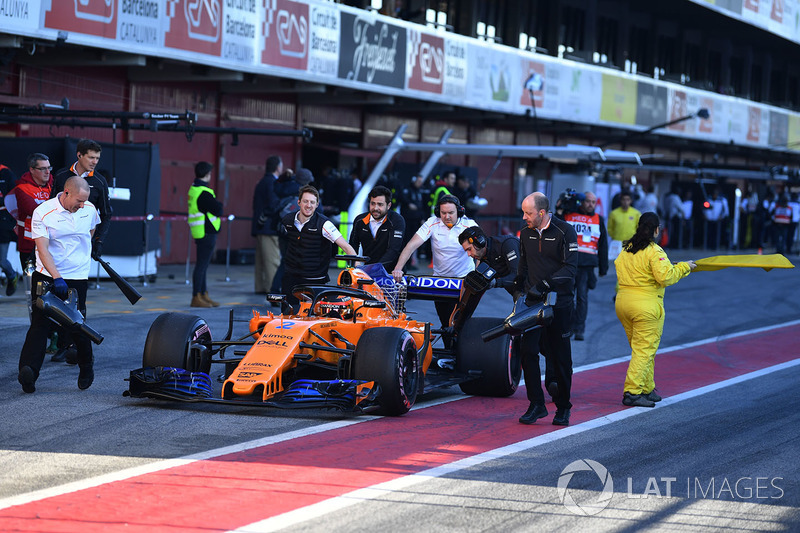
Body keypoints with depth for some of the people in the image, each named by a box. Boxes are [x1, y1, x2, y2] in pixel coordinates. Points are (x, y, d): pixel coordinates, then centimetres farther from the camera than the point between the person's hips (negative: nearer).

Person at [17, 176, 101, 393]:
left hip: (77, 277, 3)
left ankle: (86, 366, 22)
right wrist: (57, 278, -28)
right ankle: (28, 370, -17)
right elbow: (43, 249, -18)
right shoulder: (43, 213, -12)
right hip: (47, 275, -3)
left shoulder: (89, 210, 3)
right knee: (40, 323, -10)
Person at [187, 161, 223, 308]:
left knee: (202, 265, 15)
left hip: (201, 233, 10)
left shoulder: (194, 189, 13)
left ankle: (204, 295, 23)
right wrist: (218, 204, 1)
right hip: (206, 233, -10)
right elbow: (218, 211, -17)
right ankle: (196, 298, -5)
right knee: (202, 264, -7)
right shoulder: (204, 193, -19)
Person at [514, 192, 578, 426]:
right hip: (533, 300, 4)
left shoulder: (565, 232, -9)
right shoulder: (526, 233, 9)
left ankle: (563, 407, 15)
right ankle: (536, 404, 0)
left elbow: (571, 267, -16)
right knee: (527, 350, -7)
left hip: (559, 302, -4)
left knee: (560, 356, 2)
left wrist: (544, 284, -24)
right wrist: (518, 285, 19)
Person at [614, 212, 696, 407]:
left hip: (623, 301, 8)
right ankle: (632, 392, -9)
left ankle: (647, 389, 23)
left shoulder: (626, 249, 9)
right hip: (646, 305, -8)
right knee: (644, 350, -3)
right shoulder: (654, 251, -13)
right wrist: (684, 267, -7)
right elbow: (665, 276, -21)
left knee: (640, 348, 17)